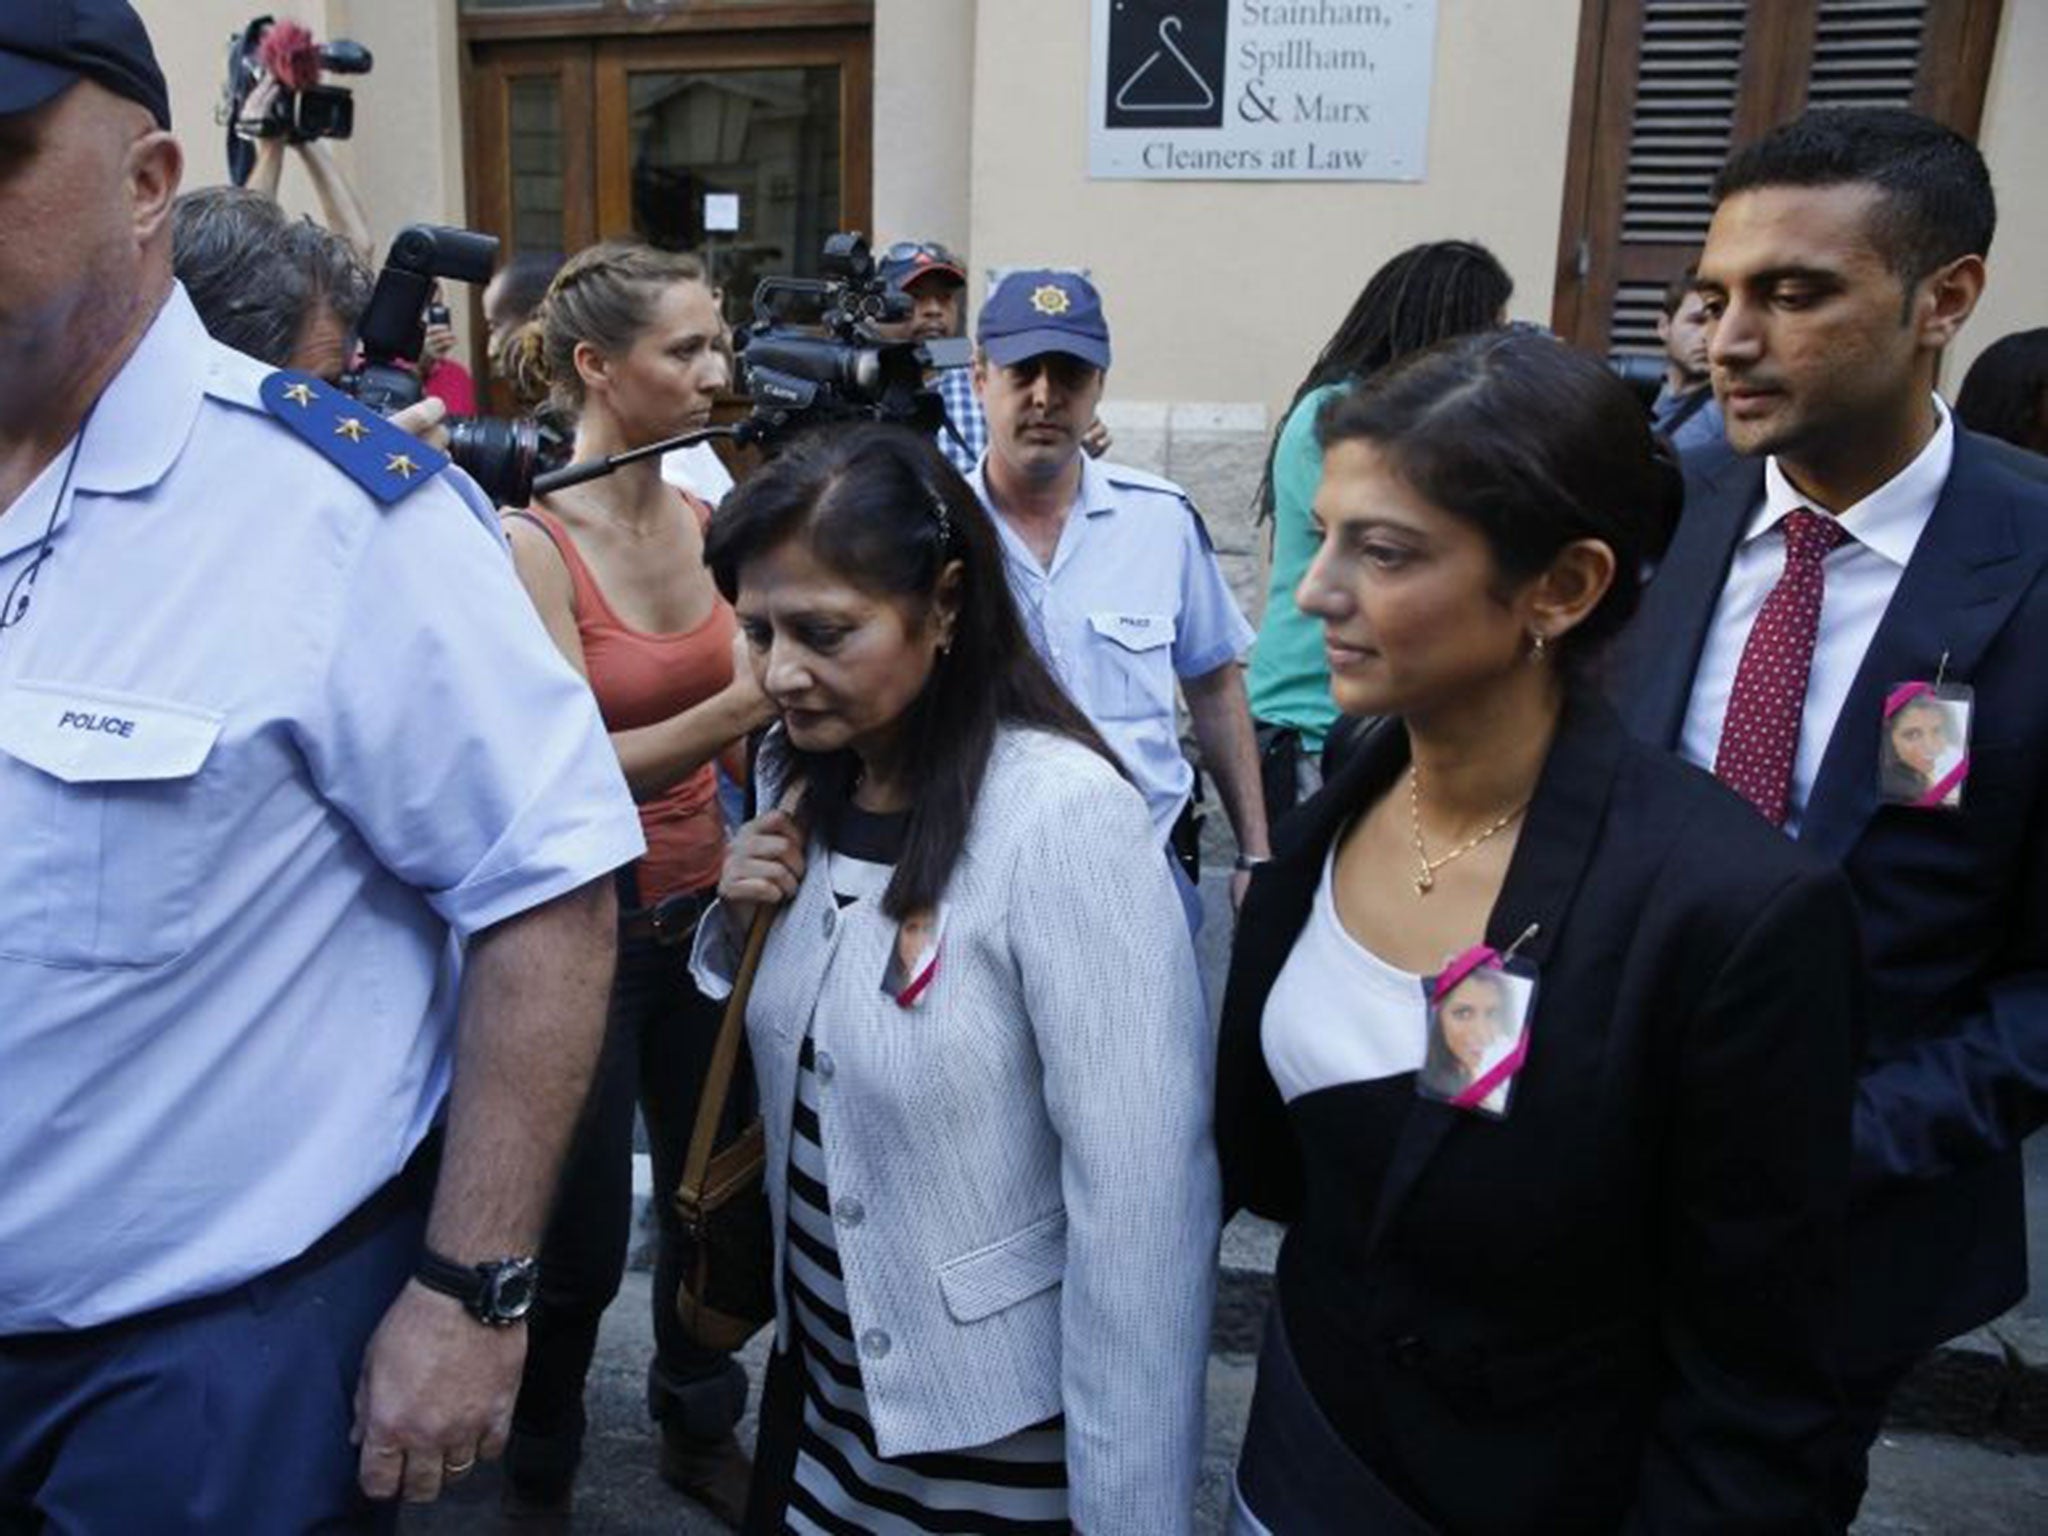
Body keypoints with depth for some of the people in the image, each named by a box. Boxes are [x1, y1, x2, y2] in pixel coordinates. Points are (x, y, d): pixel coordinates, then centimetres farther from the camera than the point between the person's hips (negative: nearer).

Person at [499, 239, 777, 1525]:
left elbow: (767, 685, 5)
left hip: (703, 910, 6)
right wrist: (739, 705, -34)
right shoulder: (530, 542, -16)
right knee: (583, 1248, 8)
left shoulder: (704, 521, 2)